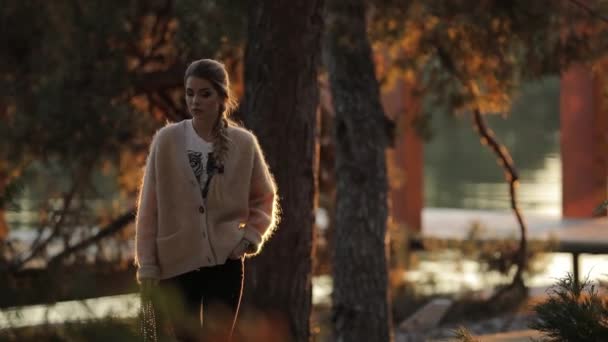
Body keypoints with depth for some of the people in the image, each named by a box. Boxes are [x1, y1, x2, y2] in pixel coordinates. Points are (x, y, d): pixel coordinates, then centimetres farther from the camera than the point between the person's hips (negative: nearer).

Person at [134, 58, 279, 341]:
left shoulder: (243, 143, -1)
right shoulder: (167, 140, -4)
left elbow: (264, 198, 13)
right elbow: (149, 208, -1)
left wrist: (250, 237, -2)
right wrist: (147, 264, -4)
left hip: (225, 262, 1)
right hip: (176, 263, -1)